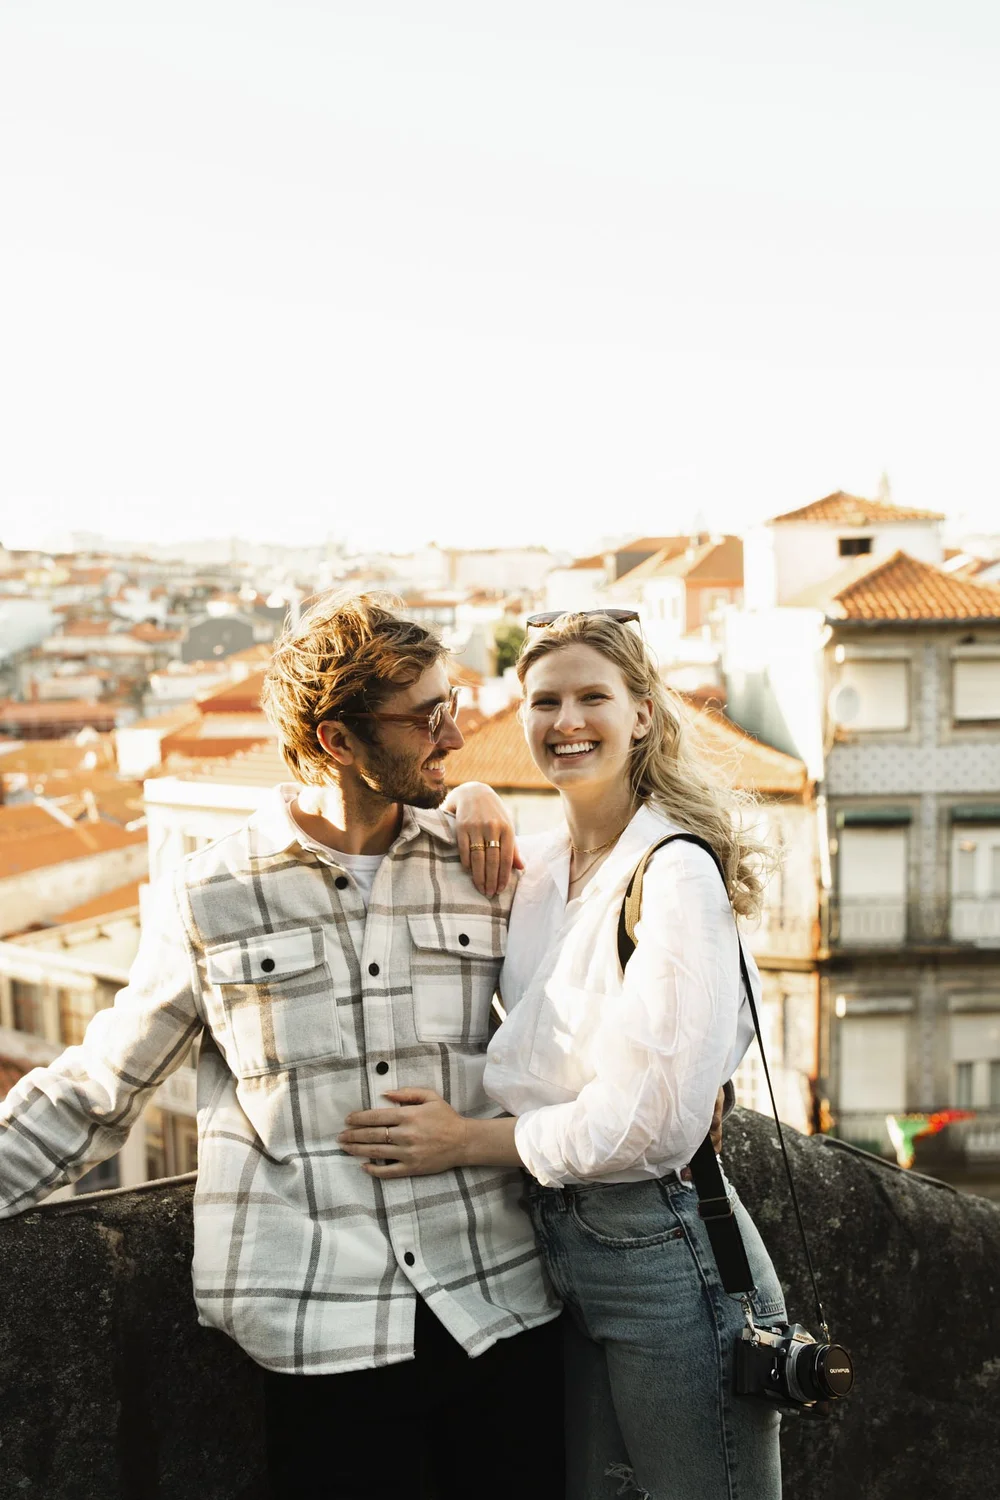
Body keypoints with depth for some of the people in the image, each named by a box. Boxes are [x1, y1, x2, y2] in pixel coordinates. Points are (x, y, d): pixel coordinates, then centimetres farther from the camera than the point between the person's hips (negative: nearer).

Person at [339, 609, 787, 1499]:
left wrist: (469, 1141, -10)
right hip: (562, 1249, 8)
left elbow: (652, 1118, -20)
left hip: (666, 1254, -7)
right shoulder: (534, 869, 6)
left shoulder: (674, 870, -16)